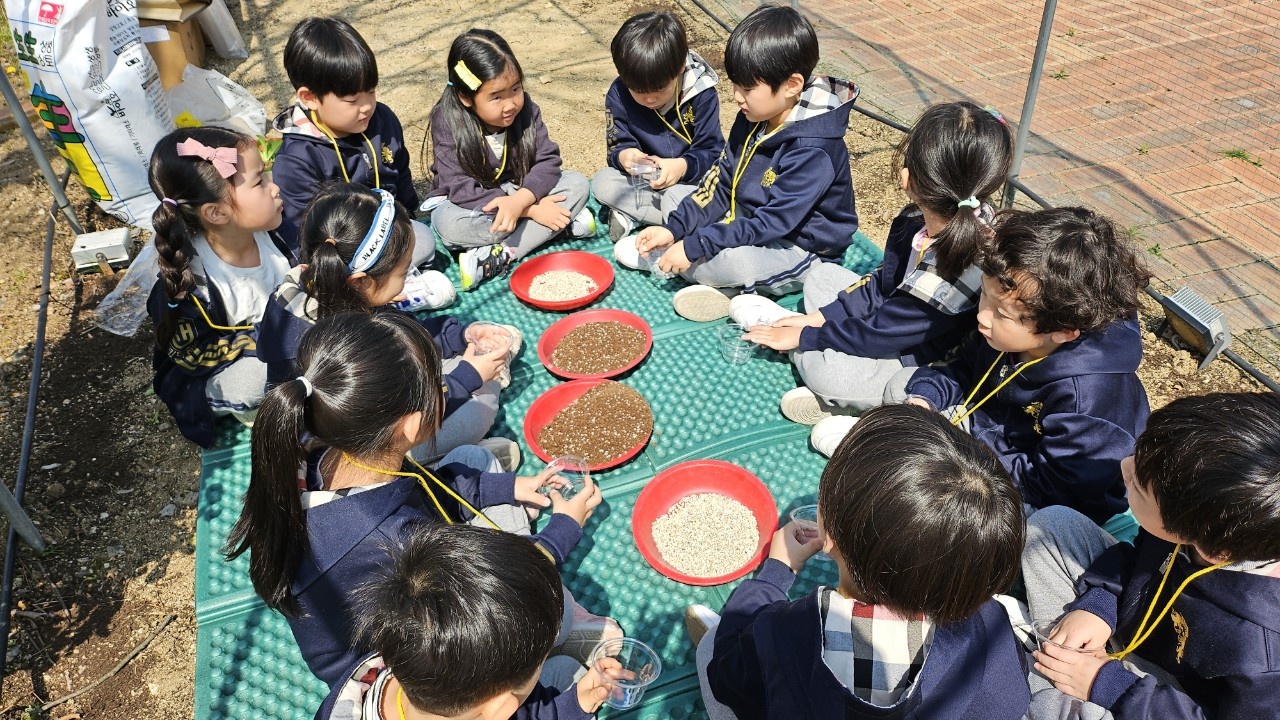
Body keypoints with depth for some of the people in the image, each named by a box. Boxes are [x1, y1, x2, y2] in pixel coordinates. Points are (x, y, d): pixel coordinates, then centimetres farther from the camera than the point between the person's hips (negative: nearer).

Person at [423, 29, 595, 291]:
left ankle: (499, 257, -30)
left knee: (578, 184, -17)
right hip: (469, 206, -3)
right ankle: (564, 223, -25)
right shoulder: (447, 123, -21)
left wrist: (520, 200, -36)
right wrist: (531, 210, -31)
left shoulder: (525, 109, -11)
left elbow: (548, 160, -15)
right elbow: (461, 190, -26)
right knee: (451, 225, -37)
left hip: (518, 193, 4)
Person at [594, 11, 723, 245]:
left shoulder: (702, 93, -17)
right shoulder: (618, 95, -11)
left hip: (689, 180, -3)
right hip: (641, 180, 3)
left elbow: (711, 151, -13)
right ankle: (676, 217, -23)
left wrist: (683, 166, -34)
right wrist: (624, 155, -31)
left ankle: (632, 216, -21)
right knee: (602, 182, -25)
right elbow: (618, 145, -5)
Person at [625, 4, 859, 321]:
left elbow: (771, 223, -29)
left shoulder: (812, 152, -28)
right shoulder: (753, 119, -3)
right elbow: (720, 183, 1)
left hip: (799, 250, -9)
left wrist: (695, 246, -30)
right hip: (749, 223, 9)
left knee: (733, 261, -35)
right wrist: (674, 228, -11)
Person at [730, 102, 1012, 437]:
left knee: (825, 368, -31)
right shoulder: (920, 217, -12)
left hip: (922, 365, -9)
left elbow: (879, 333, -26)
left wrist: (801, 335, -15)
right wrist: (818, 317, -3)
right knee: (822, 275, 9)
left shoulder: (961, 268, -35)